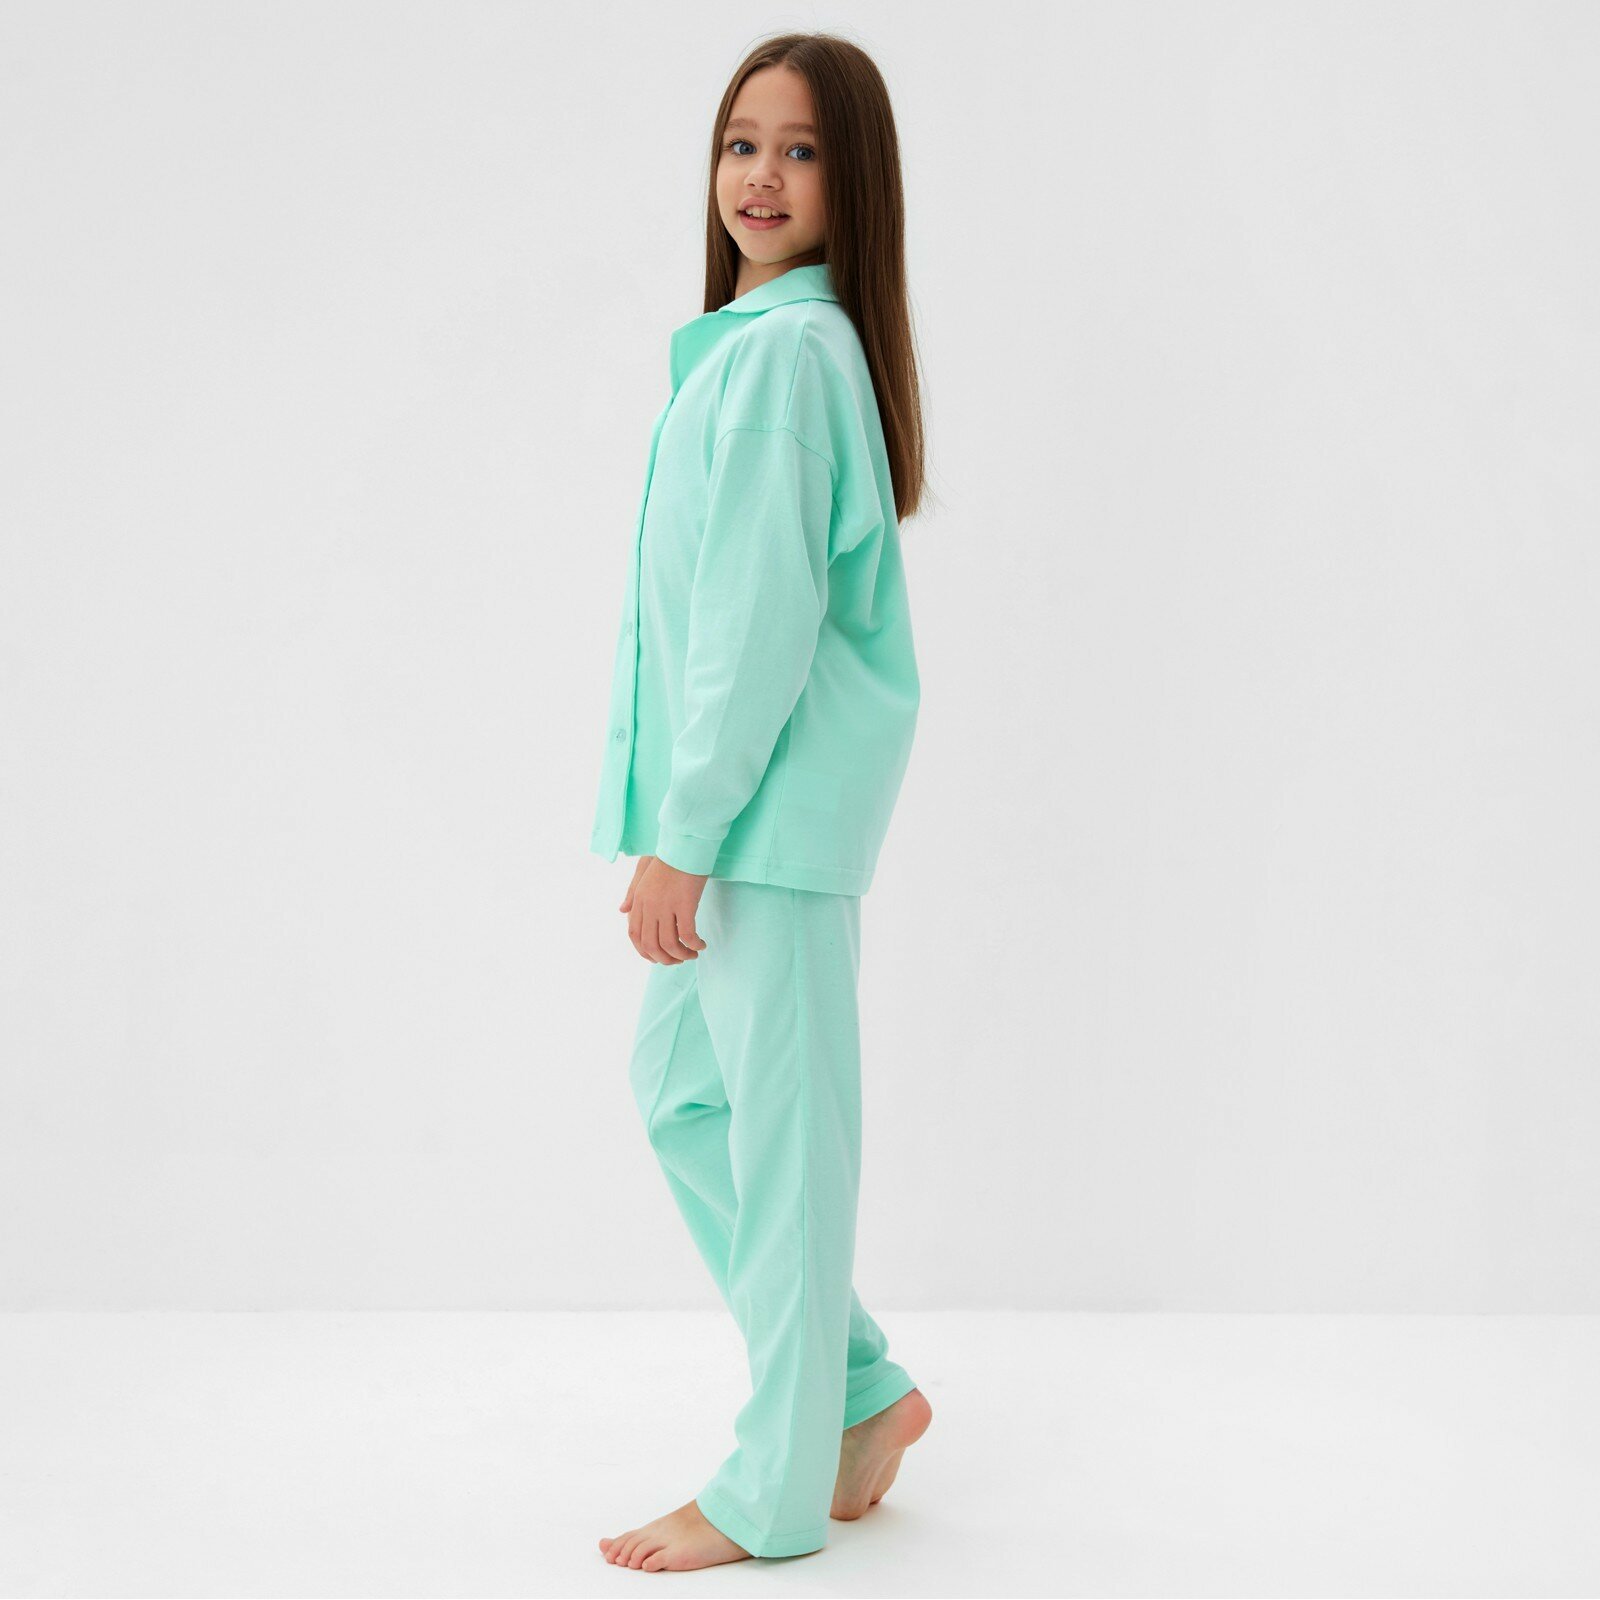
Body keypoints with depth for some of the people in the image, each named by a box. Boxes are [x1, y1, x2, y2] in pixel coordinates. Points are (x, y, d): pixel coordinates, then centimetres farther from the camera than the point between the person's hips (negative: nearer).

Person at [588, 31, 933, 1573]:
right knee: (679, 1086, 16)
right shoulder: (759, 339, 15)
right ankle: (857, 1388, 27)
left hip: (778, 798, -10)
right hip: (747, 794, 10)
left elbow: (763, 615, -19)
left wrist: (683, 837, -18)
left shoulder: (784, 349, -15)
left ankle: (776, 1488, 13)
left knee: (782, 1122, 0)